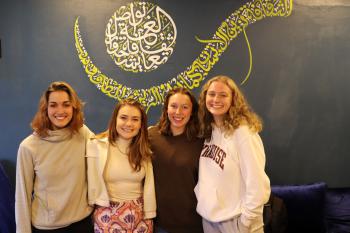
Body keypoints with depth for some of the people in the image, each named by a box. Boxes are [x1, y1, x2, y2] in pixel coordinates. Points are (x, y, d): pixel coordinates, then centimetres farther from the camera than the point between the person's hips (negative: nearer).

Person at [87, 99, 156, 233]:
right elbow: (93, 185, -6)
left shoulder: (144, 149, 0)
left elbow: (149, 186, 3)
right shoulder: (96, 145, -11)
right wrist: (96, 209, -2)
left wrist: (149, 216, 2)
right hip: (108, 216, -2)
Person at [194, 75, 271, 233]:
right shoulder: (208, 131, 1)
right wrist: (201, 200, 3)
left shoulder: (242, 132, -20)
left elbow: (258, 186, -20)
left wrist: (245, 220, -14)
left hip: (234, 220, -6)